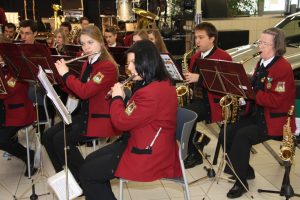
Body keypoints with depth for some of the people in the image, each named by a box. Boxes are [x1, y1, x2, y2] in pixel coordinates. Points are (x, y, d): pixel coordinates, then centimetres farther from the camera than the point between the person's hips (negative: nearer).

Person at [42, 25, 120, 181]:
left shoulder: (108, 66, -18)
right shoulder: (86, 64, 11)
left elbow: (85, 92, -27)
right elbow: (77, 92, 13)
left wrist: (66, 74, -14)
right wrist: (61, 74, 2)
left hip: (101, 119, -9)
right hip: (84, 114, 9)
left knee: (61, 139, -20)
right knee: (48, 136, -3)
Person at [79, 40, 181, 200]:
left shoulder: (153, 91, -28)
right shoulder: (160, 83, 7)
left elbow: (122, 122, -20)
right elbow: (131, 116, 19)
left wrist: (117, 97, -5)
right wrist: (122, 98, 7)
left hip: (149, 156, -11)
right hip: (143, 144, 11)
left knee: (86, 173, -4)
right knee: (90, 161, 14)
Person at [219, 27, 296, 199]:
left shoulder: (283, 67, -17)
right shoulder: (262, 63, 10)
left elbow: (274, 100, -24)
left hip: (276, 120, -8)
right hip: (258, 114, 8)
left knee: (242, 136, -27)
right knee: (227, 134, -8)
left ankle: (241, 182, -12)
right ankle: (245, 171, 9)